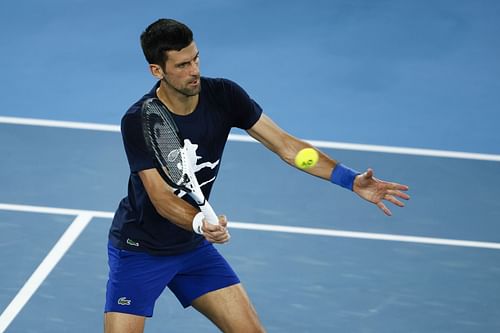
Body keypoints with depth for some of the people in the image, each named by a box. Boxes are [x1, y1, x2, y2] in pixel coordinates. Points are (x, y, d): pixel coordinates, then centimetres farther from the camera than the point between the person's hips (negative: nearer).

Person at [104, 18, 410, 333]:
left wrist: (351, 180, -20)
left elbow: (285, 144, -9)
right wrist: (201, 223, -48)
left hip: (194, 247, 5)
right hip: (139, 250, -4)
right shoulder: (138, 121, -24)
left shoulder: (223, 95, -11)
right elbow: (162, 197, -27)